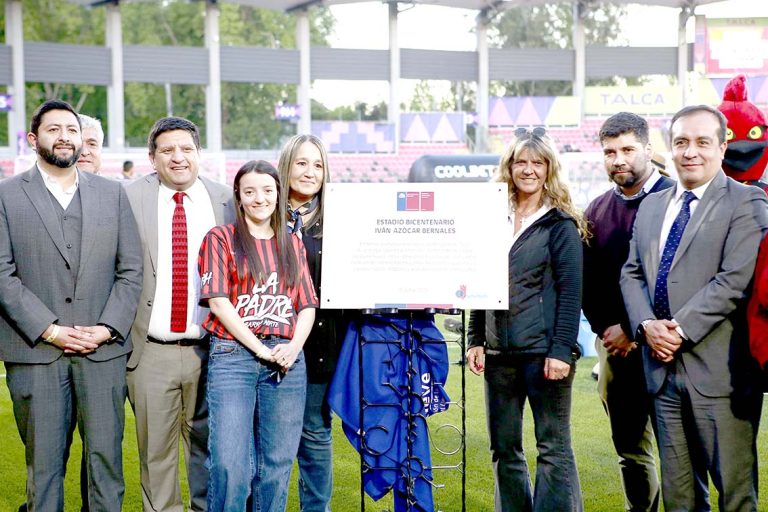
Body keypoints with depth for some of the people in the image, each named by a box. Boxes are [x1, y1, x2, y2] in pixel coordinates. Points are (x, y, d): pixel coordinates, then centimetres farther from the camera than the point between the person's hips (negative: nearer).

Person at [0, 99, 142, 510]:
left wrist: (108, 329, -5)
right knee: (43, 463, 5)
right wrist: (50, 329, -11)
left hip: (104, 351, 2)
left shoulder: (112, 194, 11)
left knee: (106, 457, 3)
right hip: (35, 353, -2)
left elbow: (130, 270, 8)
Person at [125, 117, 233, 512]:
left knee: (208, 445, 12)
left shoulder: (225, 200, 4)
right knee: (155, 450, 8)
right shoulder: (130, 198, -1)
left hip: (210, 350, 1)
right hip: (151, 352, -1)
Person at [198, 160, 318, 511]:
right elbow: (218, 301, -5)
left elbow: (307, 305, 12)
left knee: (277, 463, 5)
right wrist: (260, 349, -11)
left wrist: (293, 347, -7)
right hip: (233, 355, -3)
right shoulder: (221, 238, 5)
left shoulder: (292, 244, 16)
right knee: (230, 464, -9)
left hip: (286, 360, 4)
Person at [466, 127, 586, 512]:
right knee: (503, 449, 10)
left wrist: (561, 351, -15)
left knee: (553, 447, -1)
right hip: (499, 351, 6)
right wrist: (475, 340, 8)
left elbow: (571, 292, -8)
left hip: (543, 351, -6)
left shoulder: (561, 224, -3)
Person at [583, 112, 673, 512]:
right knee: (629, 449, 12)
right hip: (614, 345, 5)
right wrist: (605, 329, -2)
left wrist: (634, 330, -12)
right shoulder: (596, 212, 12)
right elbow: (587, 281, 12)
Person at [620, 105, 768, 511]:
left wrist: (681, 329, -15)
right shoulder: (651, 206, 16)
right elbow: (632, 273, 12)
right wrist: (647, 325, -6)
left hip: (718, 370, -6)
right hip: (663, 368, 6)